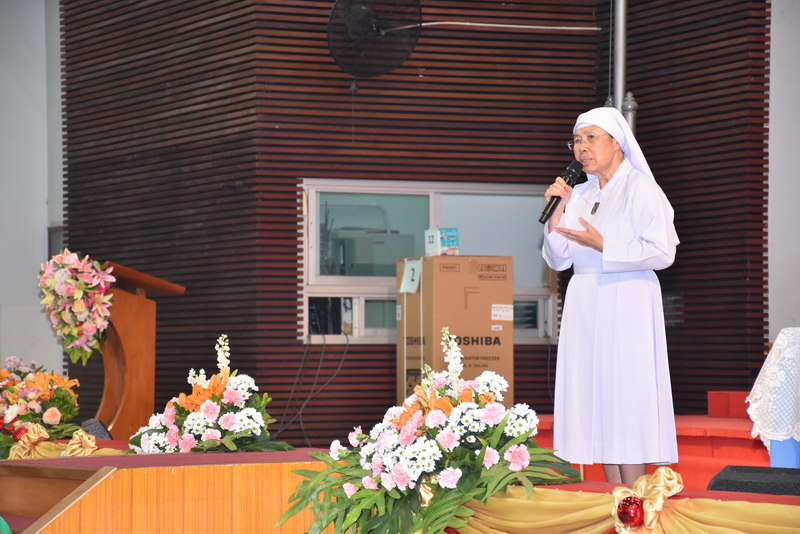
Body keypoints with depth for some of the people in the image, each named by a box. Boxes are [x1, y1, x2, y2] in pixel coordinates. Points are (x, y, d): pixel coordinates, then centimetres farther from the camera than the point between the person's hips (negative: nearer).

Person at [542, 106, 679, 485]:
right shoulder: (579, 195, 15)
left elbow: (662, 253, -13)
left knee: (625, 398, -9)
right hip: (584, 307, 7)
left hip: (626, 306, -7)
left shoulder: (639, 187, -4)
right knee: (596, 399, 3)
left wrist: (602, 246, -17)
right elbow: (558, 261, 13)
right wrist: (557, 212, 1)